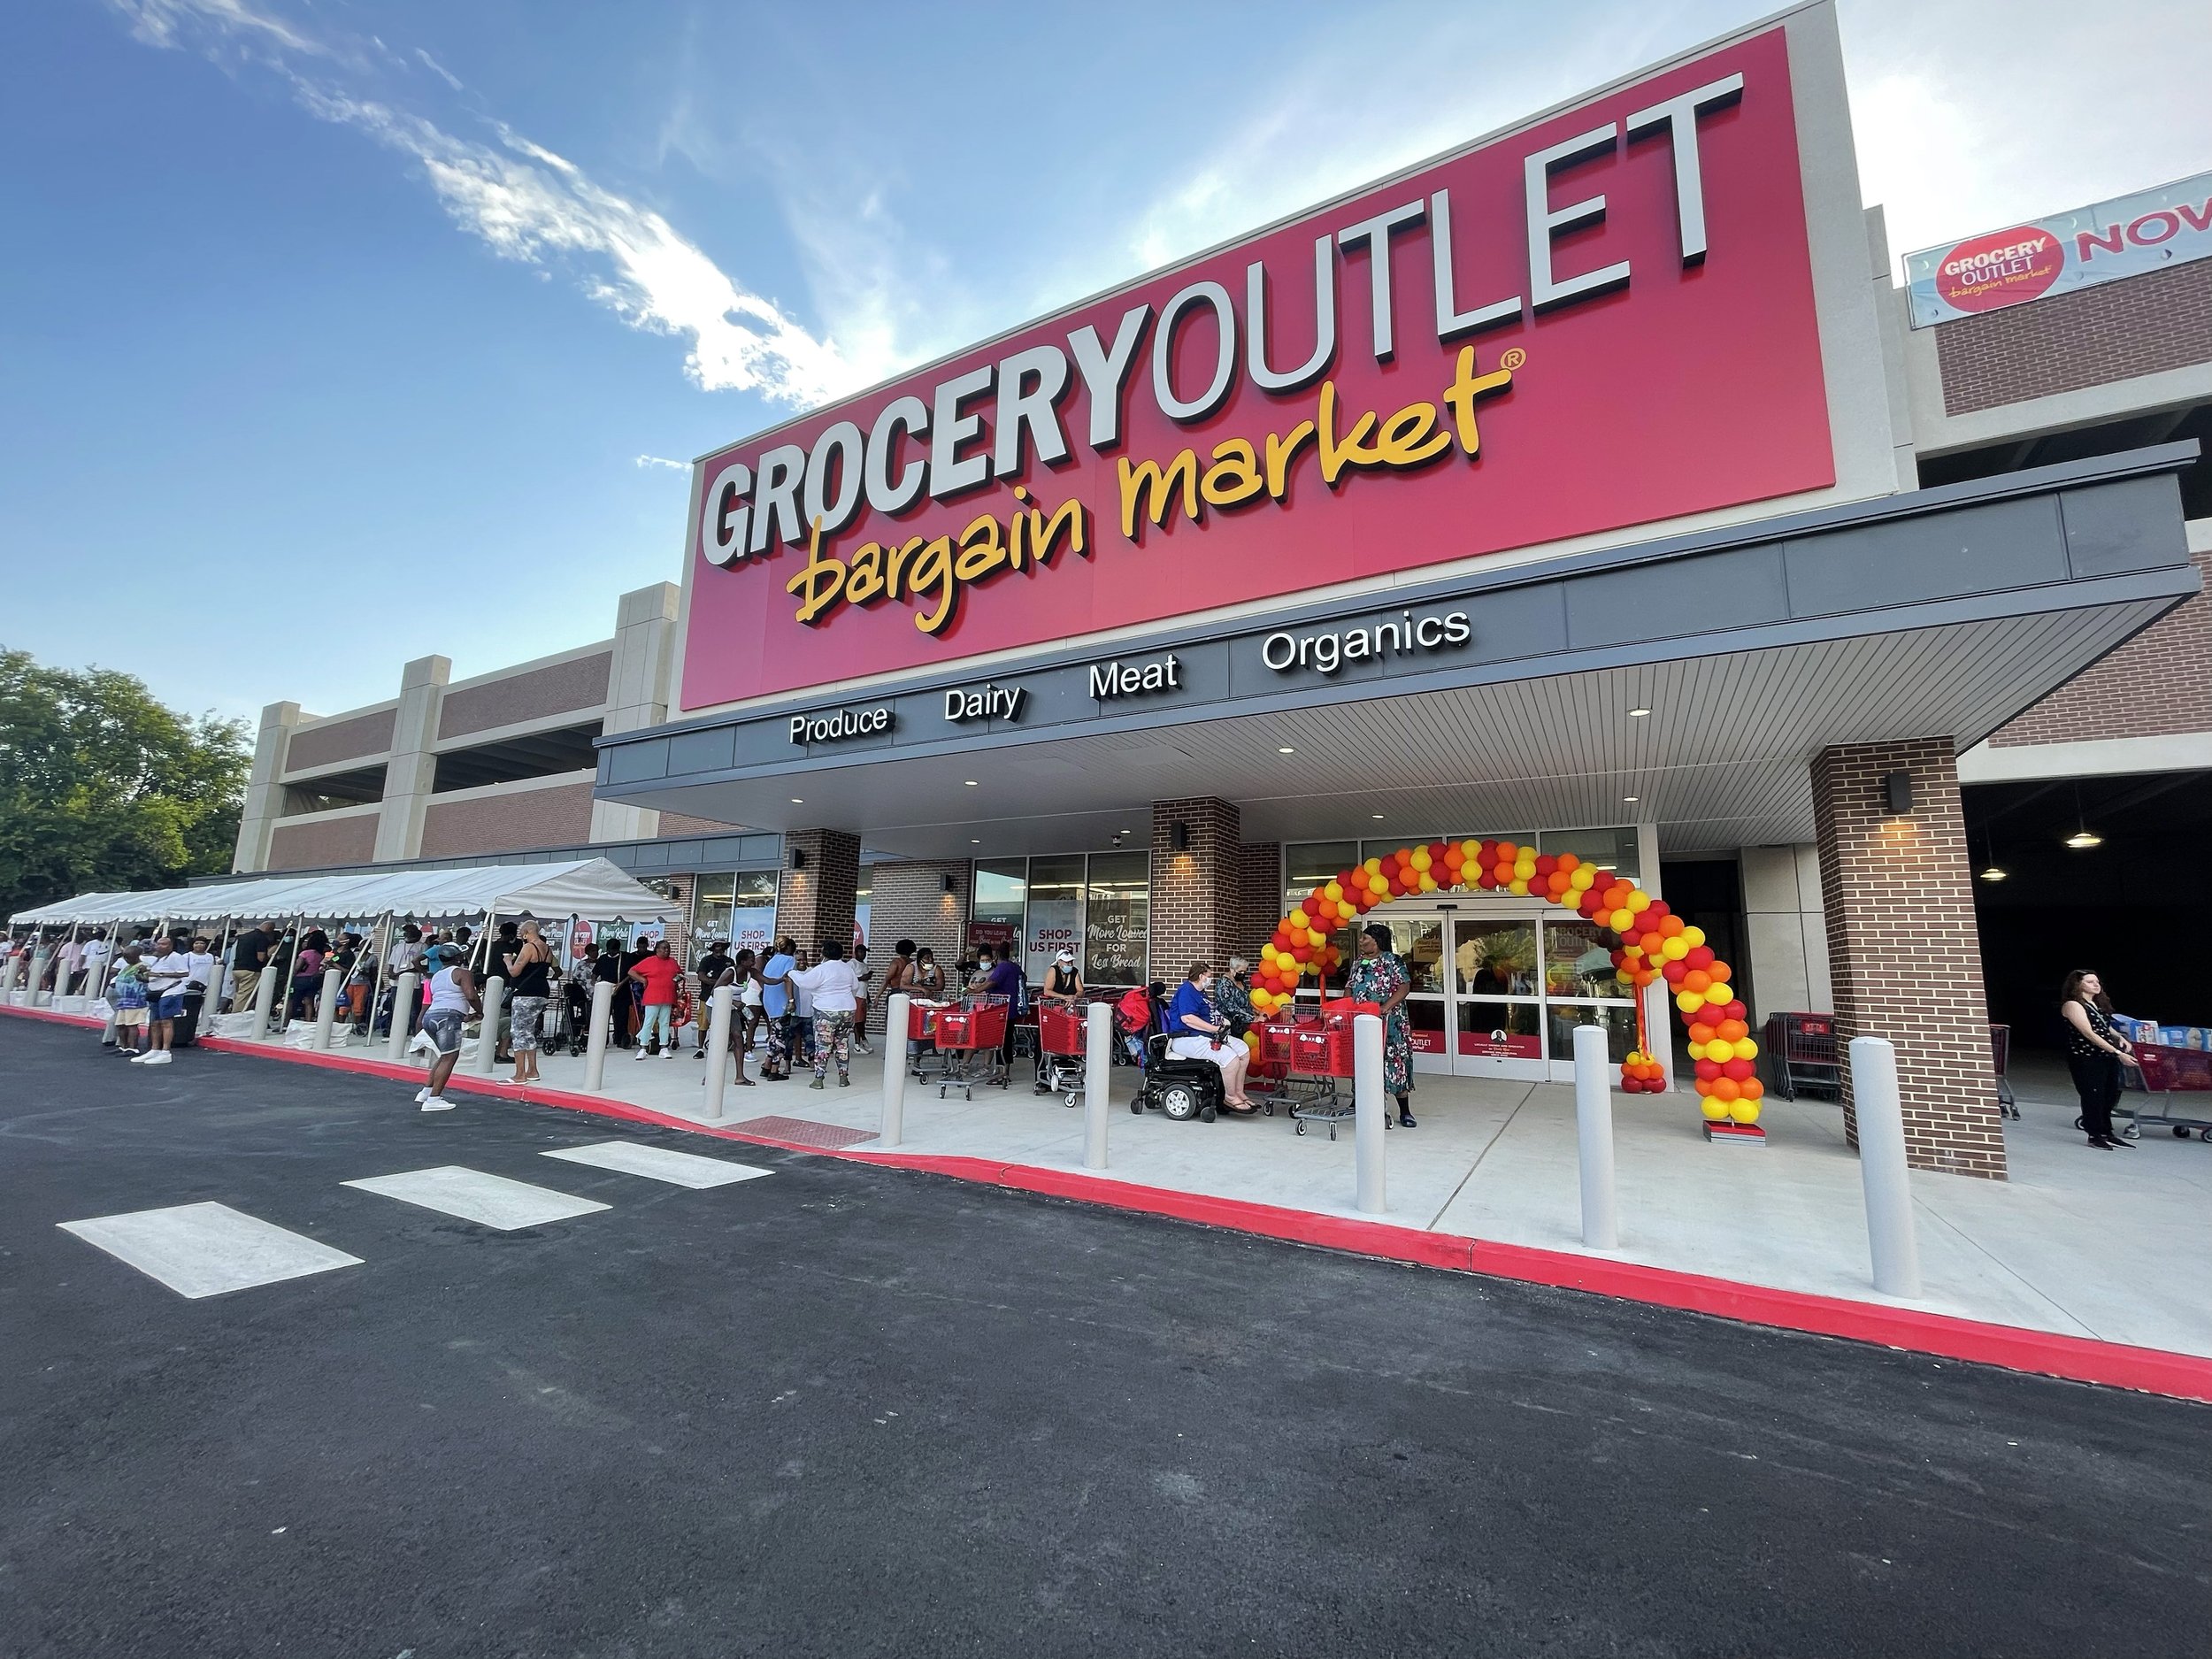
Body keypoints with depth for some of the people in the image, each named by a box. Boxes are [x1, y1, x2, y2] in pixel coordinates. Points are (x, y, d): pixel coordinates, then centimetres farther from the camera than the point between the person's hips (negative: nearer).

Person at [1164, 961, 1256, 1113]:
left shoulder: (1202, 992, 22)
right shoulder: (1186, 990, -12)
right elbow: (1187, 1018, -25)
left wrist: (1221, 1021, 9)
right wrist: (1216, 1029, -22)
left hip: (1206, 1035, 11)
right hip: (1186, 1039, -11)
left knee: (1244, 1051, 4)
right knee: (1230, 1057, -26)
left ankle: (1239, 1093, 9)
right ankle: (1230, 1098, -10)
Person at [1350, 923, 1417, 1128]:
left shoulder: (1392, 961, -7)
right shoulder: (1358, 962, 12)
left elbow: (1404, 986, -13)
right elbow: (1350, 986, 17)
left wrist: (1385, 1007, -23)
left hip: (1389, 1022, -6)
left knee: (1394, 1062, -3)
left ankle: (1405, 1112, 5)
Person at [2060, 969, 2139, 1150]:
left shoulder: (2099, 1004, 16)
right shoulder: (2073, 1005, -10)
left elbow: (2106, 1027, 23)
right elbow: (2089, 1034, -16)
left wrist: (2120, 1038, 2)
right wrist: (2118, 1053, -19)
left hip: (2107, 1057, 8)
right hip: (2086, 1058, -8)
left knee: (2110, 1095, 10)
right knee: (2093, 1096, -3)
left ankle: (2106, 1133, 21)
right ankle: (2095, 1135, 7)